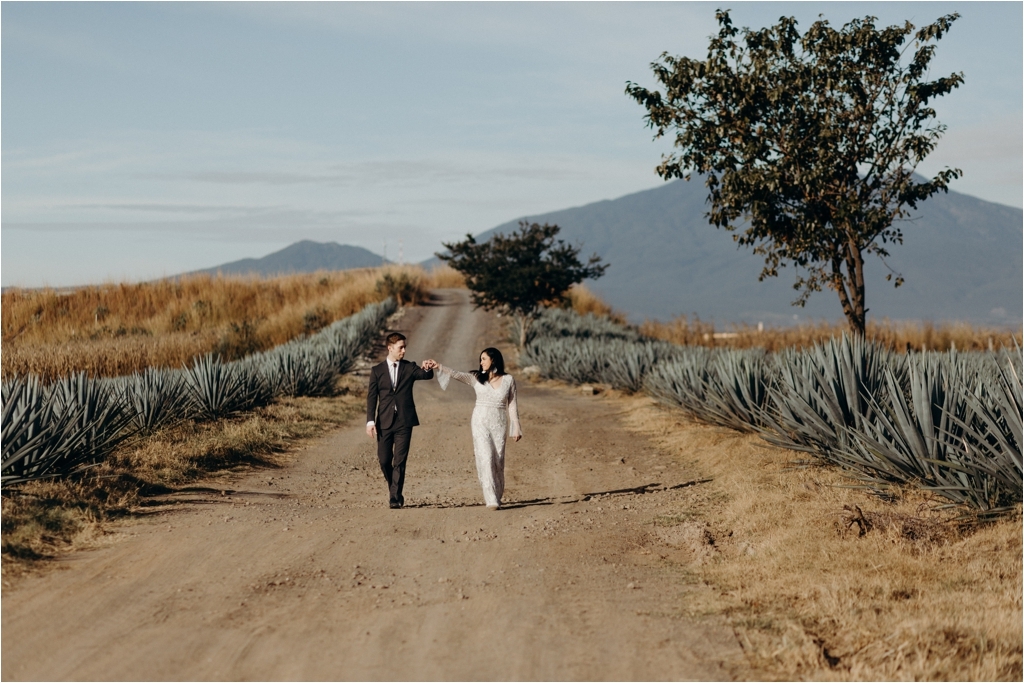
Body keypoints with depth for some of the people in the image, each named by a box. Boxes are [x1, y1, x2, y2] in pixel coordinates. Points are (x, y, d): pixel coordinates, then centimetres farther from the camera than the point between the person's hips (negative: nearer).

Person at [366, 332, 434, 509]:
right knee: (384, 460, 4)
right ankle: (394, 490, 28)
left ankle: (395, 498, -2)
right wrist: (370, 421, -7)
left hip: (404, 422, -1)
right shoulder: (377, 370, 5)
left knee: (399, 461, -5)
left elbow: (427, 375, -12)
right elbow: (371, 397, 2)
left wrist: (428, 368, -36)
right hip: (384, 422, 1)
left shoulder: (409, 368, 5)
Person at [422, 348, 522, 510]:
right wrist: (438, 366, -22)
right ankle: (492, 500, -14)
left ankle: (497, 496, 19)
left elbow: (512, 405, 4)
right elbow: (455, 374, -8)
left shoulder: (508, 380, 3)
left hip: (499, 424, 0)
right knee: (485, 458, -11)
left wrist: (516, 428, 2)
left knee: (498, 461, 3)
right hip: (481, 423, 0)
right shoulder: (477, 378, 4)